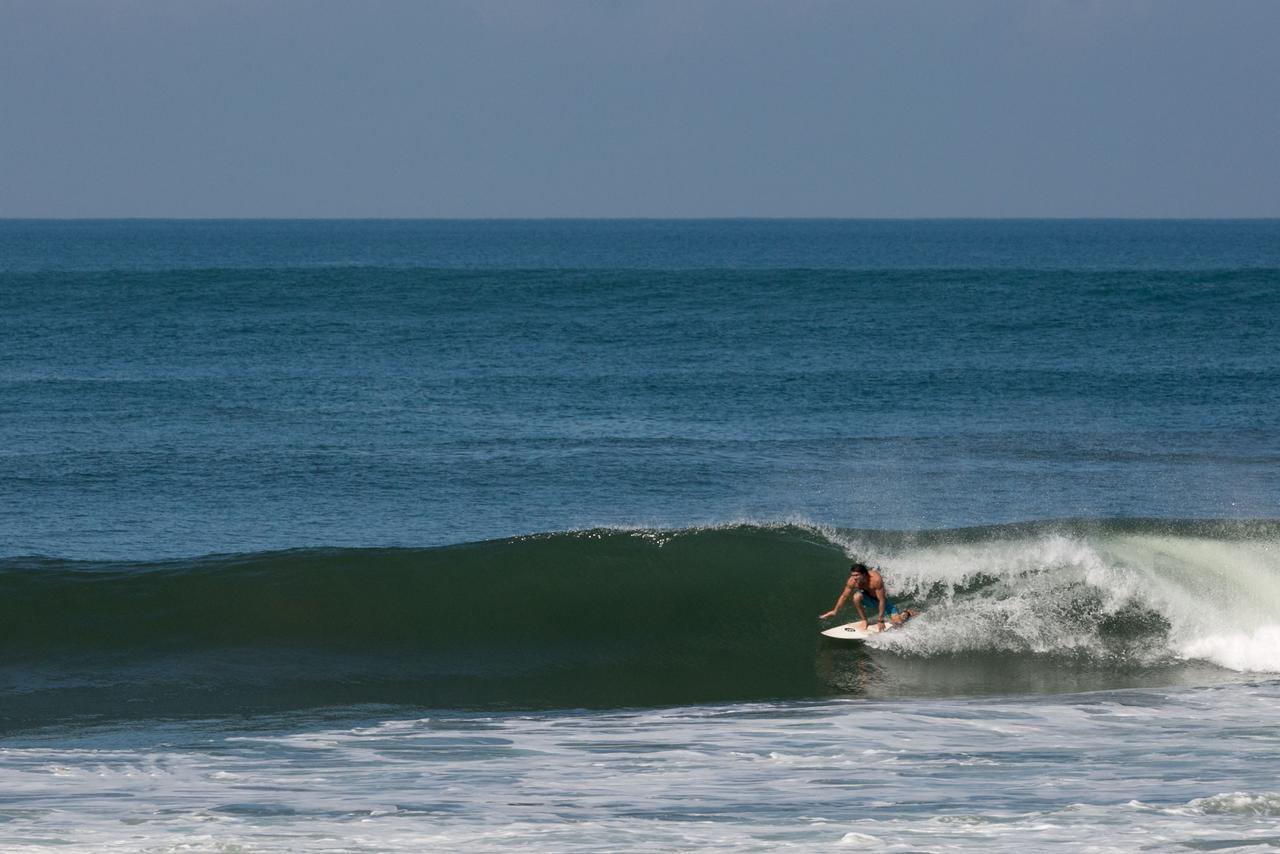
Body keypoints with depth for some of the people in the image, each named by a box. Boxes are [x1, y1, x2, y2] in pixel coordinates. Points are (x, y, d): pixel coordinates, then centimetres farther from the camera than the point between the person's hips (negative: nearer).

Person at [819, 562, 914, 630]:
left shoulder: (875, 579, -38)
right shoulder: (852, 581, -25)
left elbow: (882, 601, -32)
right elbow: (844, 596, -7)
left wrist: (880, 620, -29)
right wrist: (835, 611, -4)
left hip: (883, 599, -3)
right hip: (869, 598, 3)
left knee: (897, 622, -15)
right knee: (857, 596, -31)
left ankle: (906, 613, 23)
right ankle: (864, 621, -8)